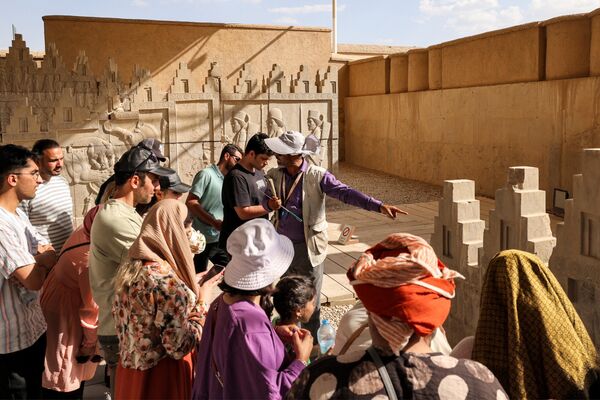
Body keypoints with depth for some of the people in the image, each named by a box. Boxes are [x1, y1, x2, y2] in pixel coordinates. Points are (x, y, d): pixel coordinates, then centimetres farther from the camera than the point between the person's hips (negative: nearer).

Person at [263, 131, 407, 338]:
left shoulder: (317, 175, -15)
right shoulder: (274, 175, -1)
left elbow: (345, 192, -22)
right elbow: (265, 199, 13)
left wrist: (379, 206, -35)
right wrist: (270, 203, -14)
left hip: (309, 246, -4)